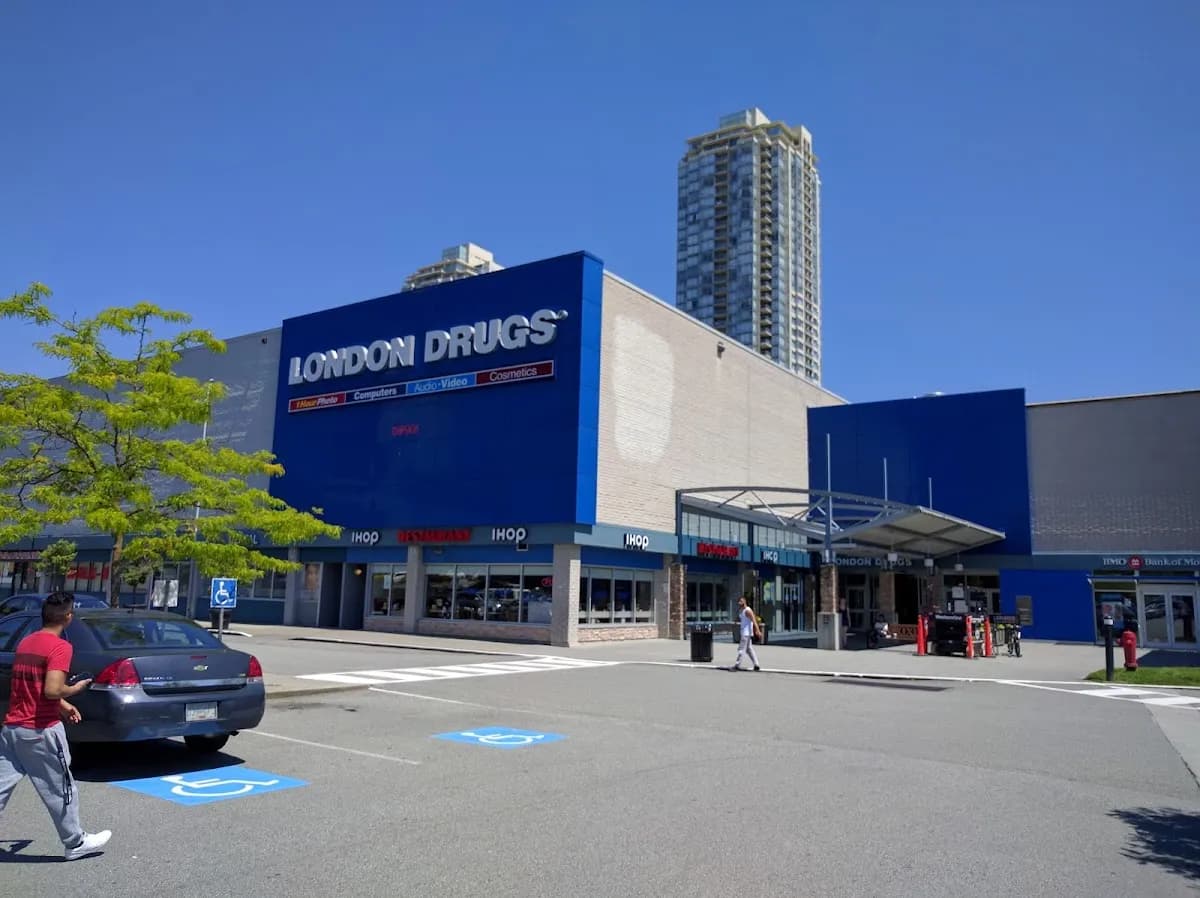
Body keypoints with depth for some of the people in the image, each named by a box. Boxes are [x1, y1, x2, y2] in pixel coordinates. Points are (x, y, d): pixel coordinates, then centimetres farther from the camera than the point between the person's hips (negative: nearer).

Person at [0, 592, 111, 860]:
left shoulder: (25, 642, 10)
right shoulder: (60, 647, -17)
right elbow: (52, 690, -26)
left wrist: (63, 705, 20)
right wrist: (76, 689, -7)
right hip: (41, 731, -7)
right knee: (60, 790, 6)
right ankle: (76, 843, 19)